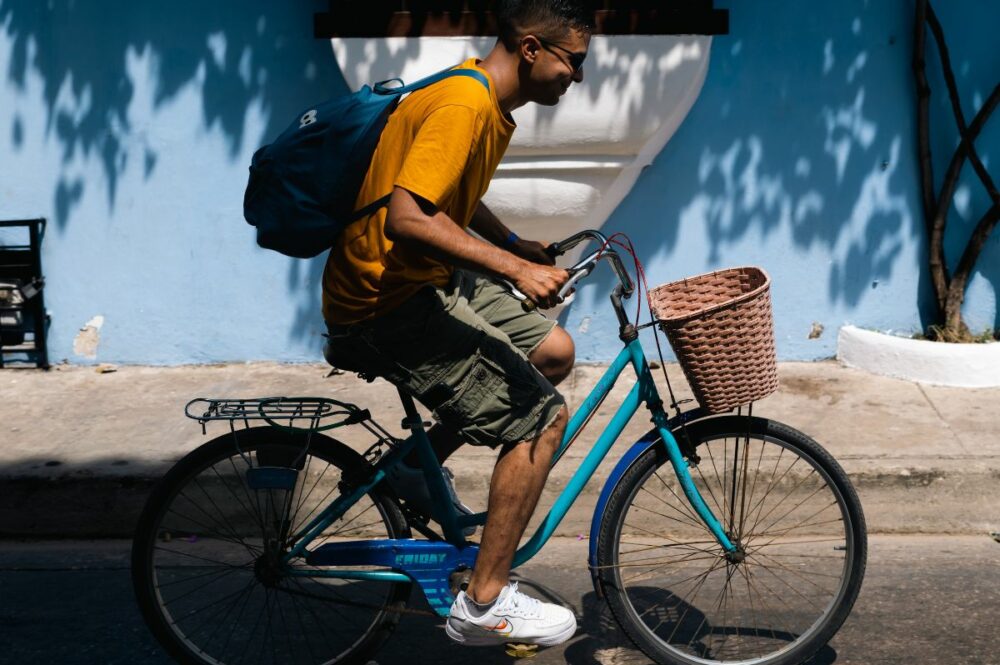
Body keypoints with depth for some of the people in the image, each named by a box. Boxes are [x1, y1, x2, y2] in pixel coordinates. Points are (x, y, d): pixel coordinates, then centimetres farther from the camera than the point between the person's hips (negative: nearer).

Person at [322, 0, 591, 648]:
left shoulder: (488, 102, 10)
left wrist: (519, 246, 16)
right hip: (388, 304, -10)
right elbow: (408, 216, -32)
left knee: (554, 351, 15)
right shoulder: (463, 106, -22)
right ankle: (484, 605, 0)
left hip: (427, 279, 10)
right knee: (542, 417, -10)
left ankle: (418, 467, 21)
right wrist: (513, 267, -32)